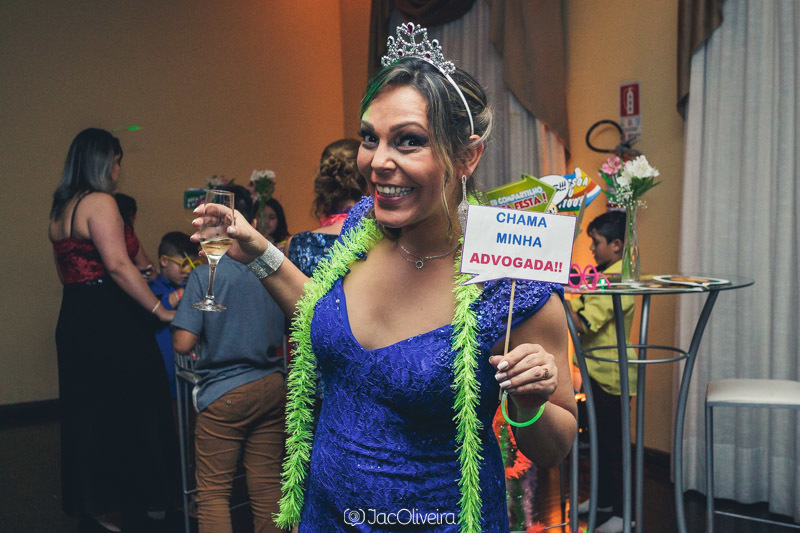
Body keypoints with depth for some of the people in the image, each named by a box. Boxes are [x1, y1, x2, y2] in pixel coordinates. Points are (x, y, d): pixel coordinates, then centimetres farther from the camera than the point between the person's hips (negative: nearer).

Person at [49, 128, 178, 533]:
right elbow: (118, 266, -22)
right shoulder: (100, 202, -13)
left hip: (73, 319, 10)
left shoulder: (60, 209, 16)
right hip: (109, 323, -10)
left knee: (85, 416, 16)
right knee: (123, 414, 0)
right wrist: (161, 310, -19)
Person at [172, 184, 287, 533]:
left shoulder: (204, 275, -11)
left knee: (213, 491, 7)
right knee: (267, 485, 13)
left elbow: (183, 344, -14)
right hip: (273, 387, 5)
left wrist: (176, 308, 5)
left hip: (225, 392, -4)